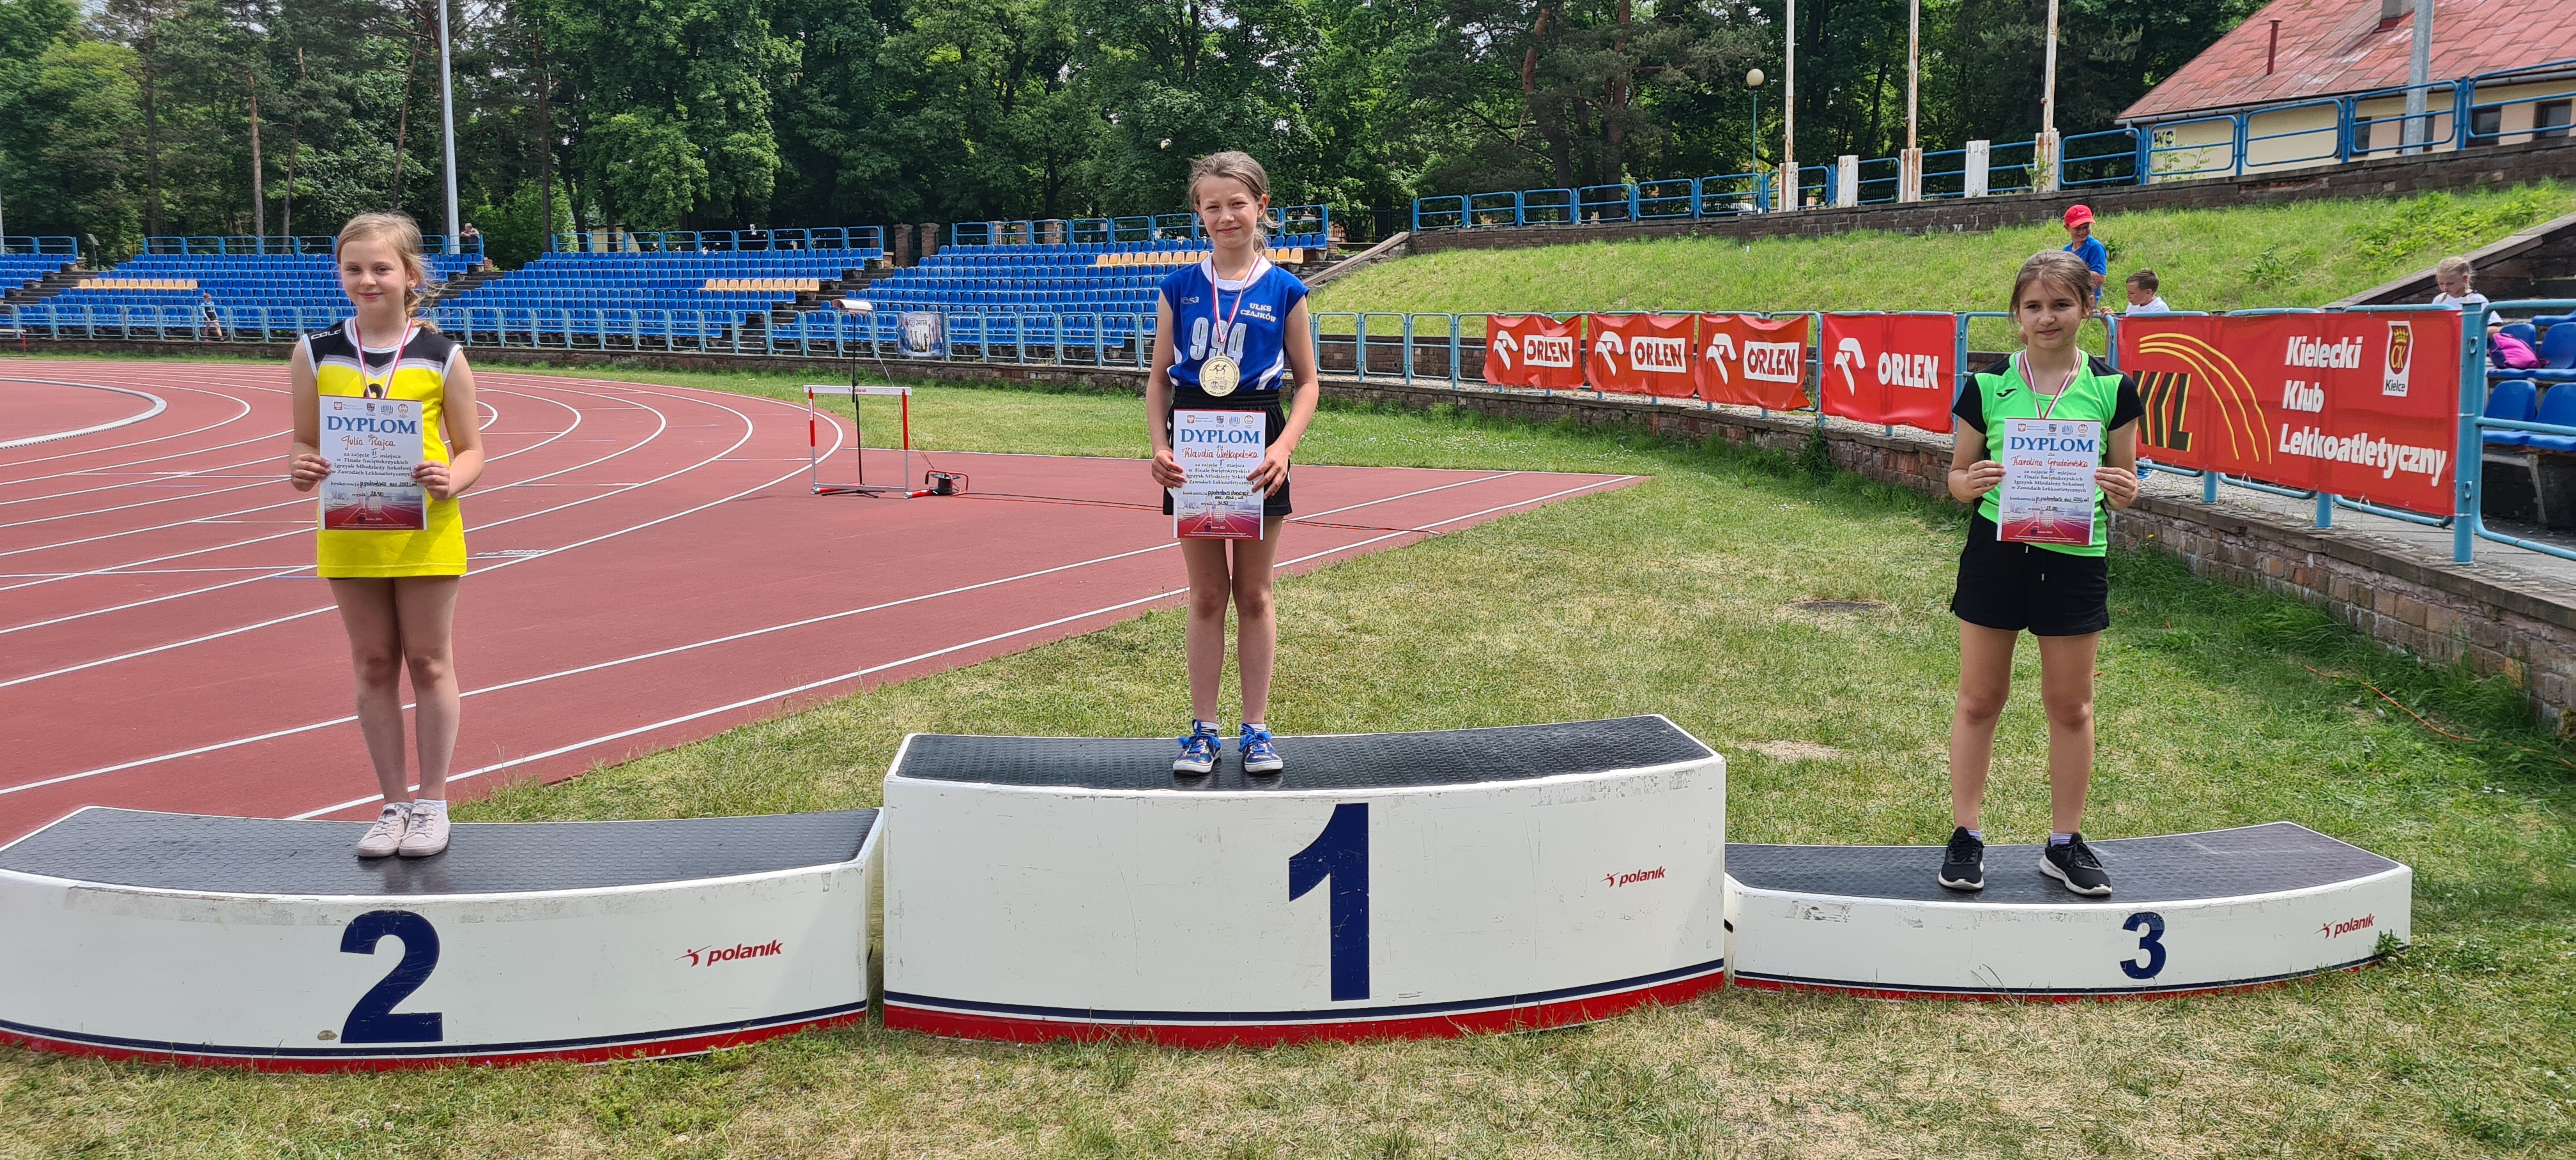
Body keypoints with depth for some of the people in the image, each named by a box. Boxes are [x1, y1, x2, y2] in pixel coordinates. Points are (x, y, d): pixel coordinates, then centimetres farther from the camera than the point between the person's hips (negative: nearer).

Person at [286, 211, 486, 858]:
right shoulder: (316, 355, 3)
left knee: (428, 662, 6)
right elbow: (305, 444, 9)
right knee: (373, 666, 9)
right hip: (349, 531, 2)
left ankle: (432, 802, 18)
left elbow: (471, 451, 2)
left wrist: (451, 481, -19)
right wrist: (301, 470, -13)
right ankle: (393, 804, 21)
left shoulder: (441, 357, -2)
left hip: (425, 530, -2)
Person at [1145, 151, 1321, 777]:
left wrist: (1284, 446, -12)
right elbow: (1159, 377, 7)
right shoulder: (1179, 287, 3)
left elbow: (1307, 381, 3)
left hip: (1257, 451, -1)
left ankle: (1257, 729, 17)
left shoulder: (1284, 291, -1)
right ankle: (1202, 731, 15)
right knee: (1206, 595, 7)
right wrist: (1159, 445, -8)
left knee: (1254, 594, 8)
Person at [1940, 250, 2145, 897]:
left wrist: (2120, 489, -17)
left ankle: (2065, 843, 22)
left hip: (2075, 558, 1)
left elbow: (2126, 483, 6)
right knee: (1979, 699, 5)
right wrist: (1972, 482, -19)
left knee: (2071, 704, 8)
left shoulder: (2112, 388, 0)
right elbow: (1957, 475, 4)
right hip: (1997, 551, 0)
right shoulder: (1988, 386, -1)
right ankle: (1965, 837, 17)